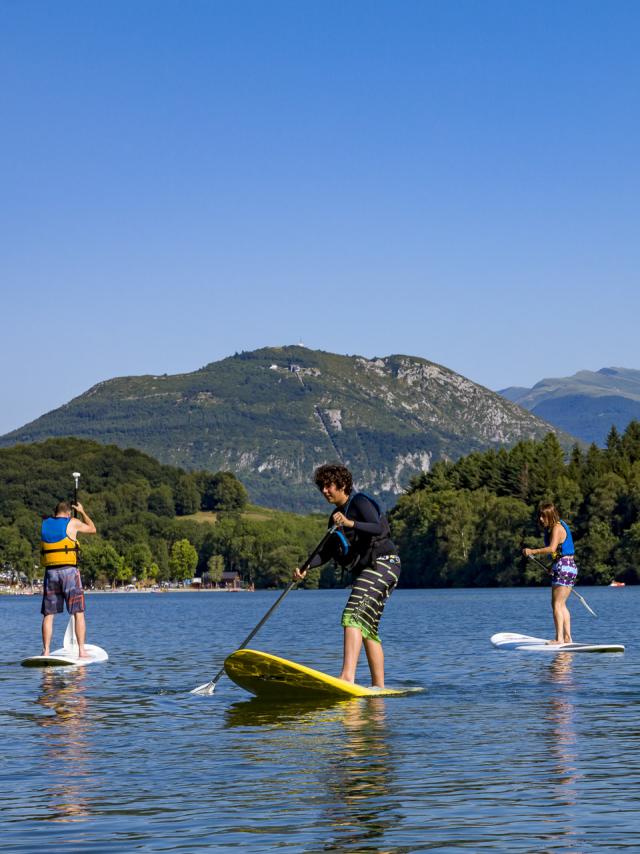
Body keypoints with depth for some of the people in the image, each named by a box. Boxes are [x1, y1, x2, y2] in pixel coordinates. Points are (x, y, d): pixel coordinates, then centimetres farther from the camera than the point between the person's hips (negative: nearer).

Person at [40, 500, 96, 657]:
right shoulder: (72, 523, 0)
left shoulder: (45, 525, 10)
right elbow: (92, 529, 16)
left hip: (50, 573, 3)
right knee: (78, 613, 1)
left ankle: (46, 651, 2)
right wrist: (82, 512, 29)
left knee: (48, 615, 7)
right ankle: (81, 651, -4)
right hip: (69, 571, -3)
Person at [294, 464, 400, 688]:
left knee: (353, 616, -24)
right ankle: (379, 686, 16)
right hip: (367, 570, 10)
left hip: (382, 564, -10)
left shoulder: (360, 502, -7)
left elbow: (379, 528, -23)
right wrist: (305, 567, 2)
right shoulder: (336, 517, 19)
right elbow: (326, 553, 18)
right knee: (367, 628, 11)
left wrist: (351, 524, -36)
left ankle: (348, 676, -37)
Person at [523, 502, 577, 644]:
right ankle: (567, 637, 15)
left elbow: (552, 548, -27)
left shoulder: (557, 528, -13)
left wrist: (532, 551, -26)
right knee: (561, 605, 15)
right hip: (570, 567, 11)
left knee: (556, 604, -11)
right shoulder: (560, 525, 18)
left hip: (563, 567, -11)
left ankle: (559, 638, -15)